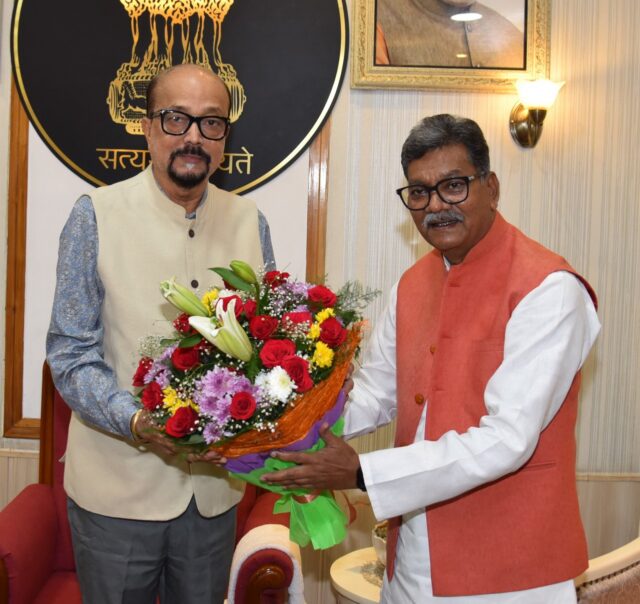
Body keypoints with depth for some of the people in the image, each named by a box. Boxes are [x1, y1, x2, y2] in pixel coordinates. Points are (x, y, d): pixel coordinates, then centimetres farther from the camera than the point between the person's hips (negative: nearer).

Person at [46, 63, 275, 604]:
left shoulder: (249, 222, 3)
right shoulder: (97, 215, -8)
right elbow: (70, 355, -9)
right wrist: (136, 422, -25)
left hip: (216, 485, 3)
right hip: (118, 484, -3)